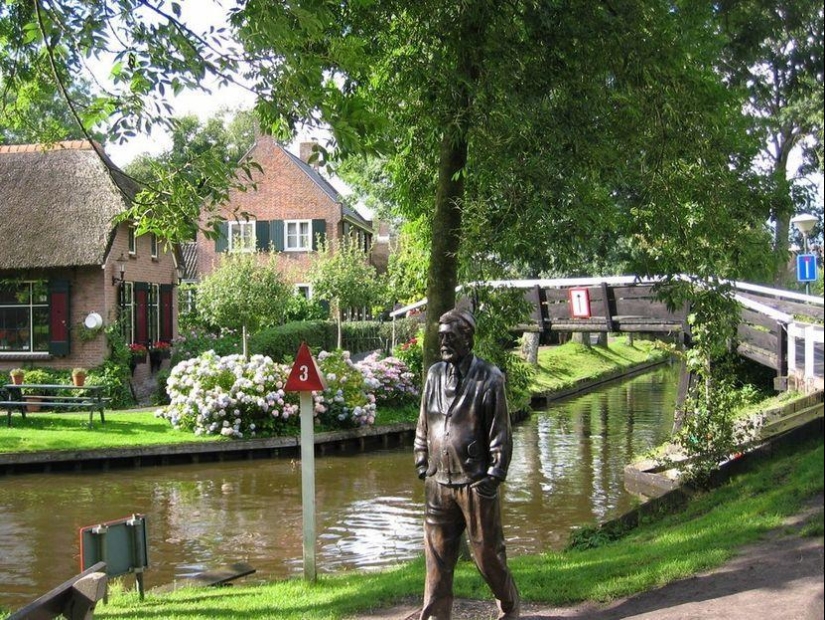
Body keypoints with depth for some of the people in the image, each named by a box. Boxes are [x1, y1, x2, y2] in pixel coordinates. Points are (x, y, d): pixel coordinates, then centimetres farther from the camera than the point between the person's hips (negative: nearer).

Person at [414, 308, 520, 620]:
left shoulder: (488, 378, -8)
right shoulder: (434, 375, 7)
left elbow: (500, 431, -7)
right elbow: (423, 424, 14)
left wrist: (494, 475, -10)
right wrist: (422, 463, 10)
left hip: (475, 481, -4)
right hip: (438, 481, 4)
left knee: (487, 551, 8)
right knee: (437, 553, 6)